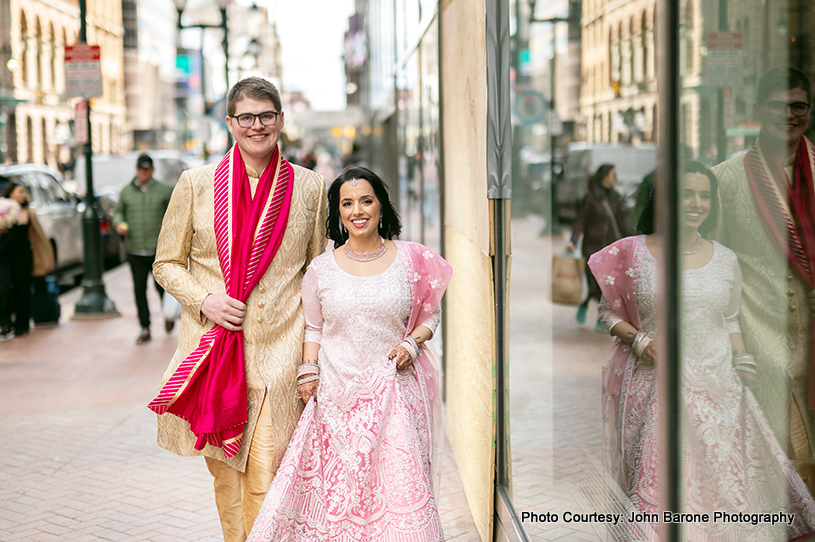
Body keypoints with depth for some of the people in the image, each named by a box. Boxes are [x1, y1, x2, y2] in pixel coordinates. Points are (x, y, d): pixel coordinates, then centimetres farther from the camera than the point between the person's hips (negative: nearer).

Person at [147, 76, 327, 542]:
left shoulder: (310, 188, 4)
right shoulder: (196, 184, 4)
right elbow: (167, 263, 10)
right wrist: (204, 299, -9)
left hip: (280, 349, -1)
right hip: (214, 344, 1)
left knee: (266, 476, -6)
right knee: (225, 471, 9)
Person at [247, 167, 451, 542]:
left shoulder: (410, 261, 3)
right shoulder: (320, 269, 5)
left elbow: (430, 314, 13)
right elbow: (313, 328, 14)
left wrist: (412, 344, -4)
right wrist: (308, 371, 1)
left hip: (392, 392, -1)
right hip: (337, 394, 1)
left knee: (400, 482, -8)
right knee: (335, 485, -2)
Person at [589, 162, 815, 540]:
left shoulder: (725, 260, 9)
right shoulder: (633, 252, 0)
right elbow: (607, 311, 8)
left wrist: (744, 365, 5)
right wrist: (638, 340, -9)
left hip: (717, 387, 3)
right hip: (654, 387, -3)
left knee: (723, 476, 0)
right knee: (654, 480, -8)